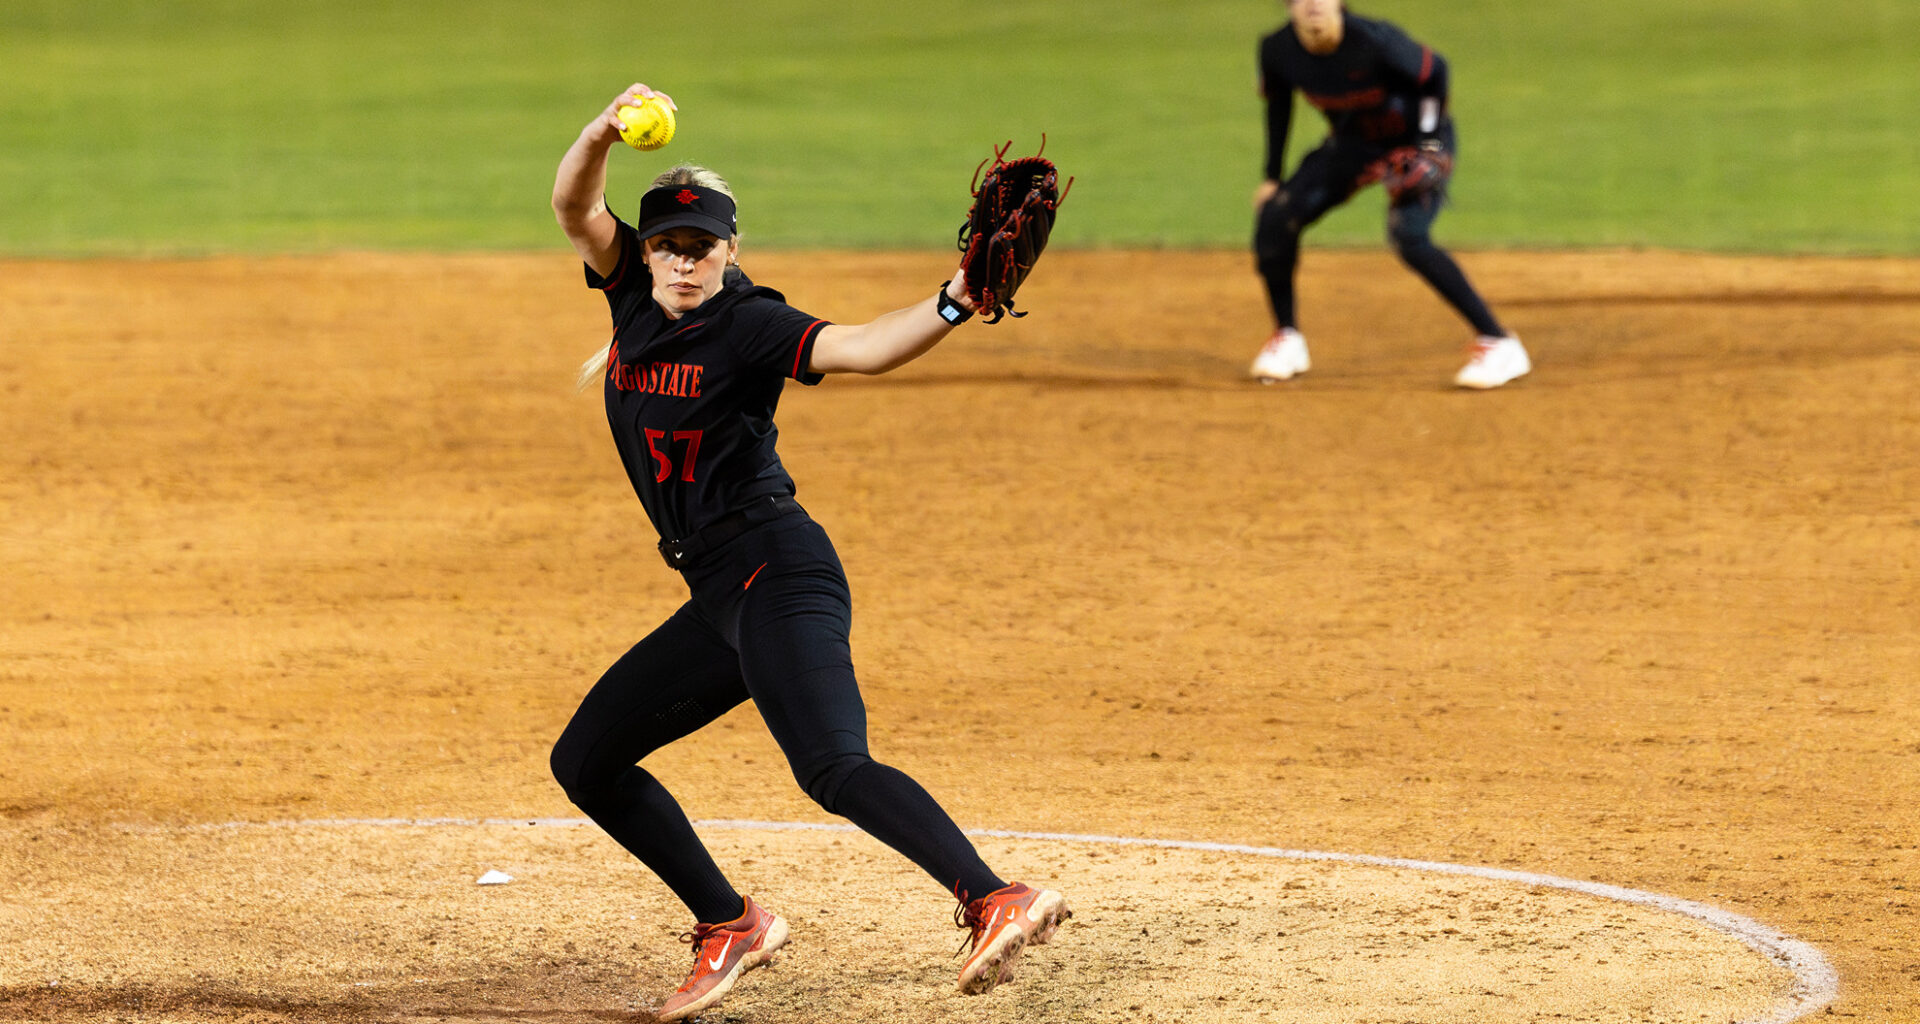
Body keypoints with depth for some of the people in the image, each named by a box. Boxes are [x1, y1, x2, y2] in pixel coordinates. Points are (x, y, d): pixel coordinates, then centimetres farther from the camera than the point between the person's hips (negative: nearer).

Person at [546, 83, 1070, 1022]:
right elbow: (574, 204, -2)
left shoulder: (748, 327, -9)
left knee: (833, 768, -27)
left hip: (777, 573, -8)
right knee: (586, 759, 13)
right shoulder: (635, 297, 10)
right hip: (721, 599, 8)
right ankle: (730, 928, 17)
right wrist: (605, 131, -22)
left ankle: (998, 901, -41)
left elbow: (858, 349, -24)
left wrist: (953, 306, -41)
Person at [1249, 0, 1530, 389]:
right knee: (1274, 217, -10)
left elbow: (1435, 71, -16)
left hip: (1418, 139, -5)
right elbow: (1278, 104, 4)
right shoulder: (1278, 50, -17)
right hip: (1352, 144, 5)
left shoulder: (1375, 42, -32)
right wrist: (1272, 177, 3)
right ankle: (1287, 338, 13)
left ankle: (1500, 345, -23)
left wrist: (1429, 141, -20)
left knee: (1409, 235, -28)